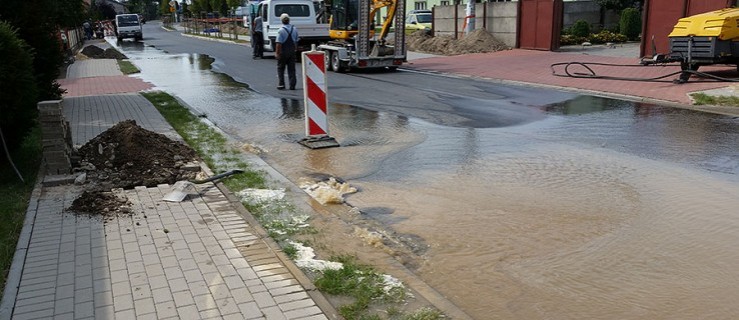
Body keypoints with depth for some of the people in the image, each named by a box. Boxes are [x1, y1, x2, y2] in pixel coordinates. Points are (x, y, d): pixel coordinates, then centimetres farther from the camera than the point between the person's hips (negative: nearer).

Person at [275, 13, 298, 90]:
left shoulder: (281, 30, -14)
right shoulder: (294, 29, 3)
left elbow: (279, 43, -16)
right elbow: (296, 41, 9)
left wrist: (277, 53, -12)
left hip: (283, 52, -4)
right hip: (292, 52, 4)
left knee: (280, 68, 9)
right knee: (291, 69, 7)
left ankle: (281, 84, 7)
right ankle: (292, 85, 4)